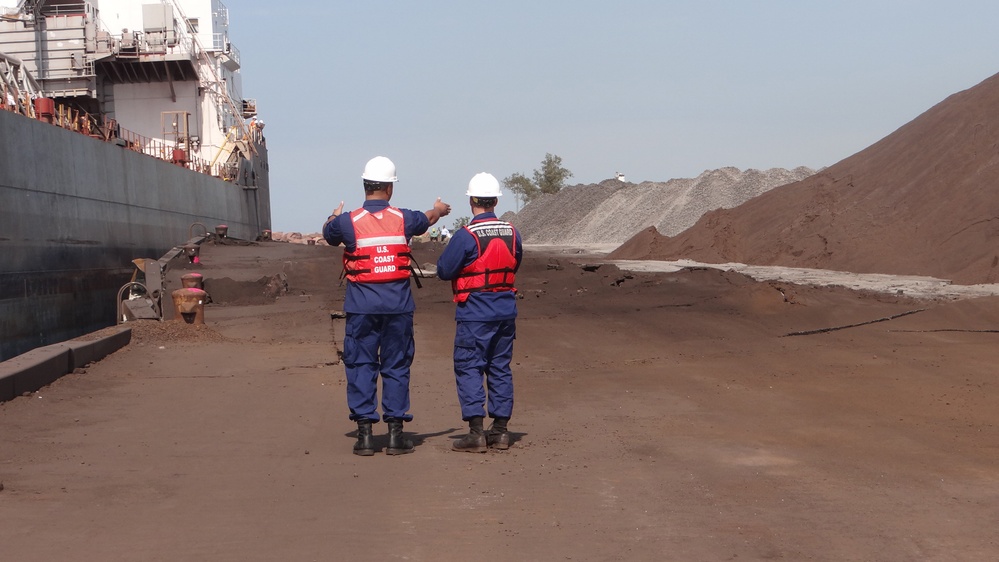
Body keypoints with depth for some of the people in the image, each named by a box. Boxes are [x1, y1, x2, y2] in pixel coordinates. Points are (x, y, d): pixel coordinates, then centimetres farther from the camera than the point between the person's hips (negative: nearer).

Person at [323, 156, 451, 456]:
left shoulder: (348, 221, -7)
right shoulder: (403, 218, -1)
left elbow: (328, 234, 16)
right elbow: (426, 220, 23)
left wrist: (334, 216, 40)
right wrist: (438, 210, 48)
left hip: (361, 305, -1)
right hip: (398, 304, 1)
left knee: (360, 366, 6)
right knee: (396, 366, 8)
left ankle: (364, 433, 5)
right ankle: (395, 433, 8)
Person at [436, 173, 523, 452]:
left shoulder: (466, 236, -15)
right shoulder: (512, 233, 2)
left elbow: (444, 270, -9)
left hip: (475, 313, -6)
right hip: (506, 311, 6)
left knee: (468, 368, 1)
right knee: (500, 368, 12)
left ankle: (476, 432, -5)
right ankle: (500, 430, 15)